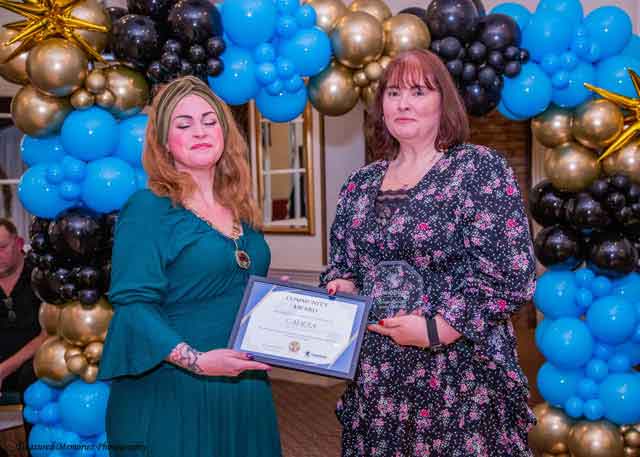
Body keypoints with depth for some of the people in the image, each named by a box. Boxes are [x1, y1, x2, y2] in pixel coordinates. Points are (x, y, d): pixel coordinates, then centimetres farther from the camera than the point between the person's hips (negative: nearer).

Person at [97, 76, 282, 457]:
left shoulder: (242, 212, 11)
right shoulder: (148, 209, -8)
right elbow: (133, 305, -16)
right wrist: (195, 360, -26)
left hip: (244, 390, 6)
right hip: (170, 395, -6)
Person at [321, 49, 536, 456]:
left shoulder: (481, 170, -7)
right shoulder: (361, 185, 10)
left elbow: (510, 273, -14)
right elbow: (340, 264, 19)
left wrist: (437, 329, -19)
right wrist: (341, 287, -3)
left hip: (458, 378, -5)